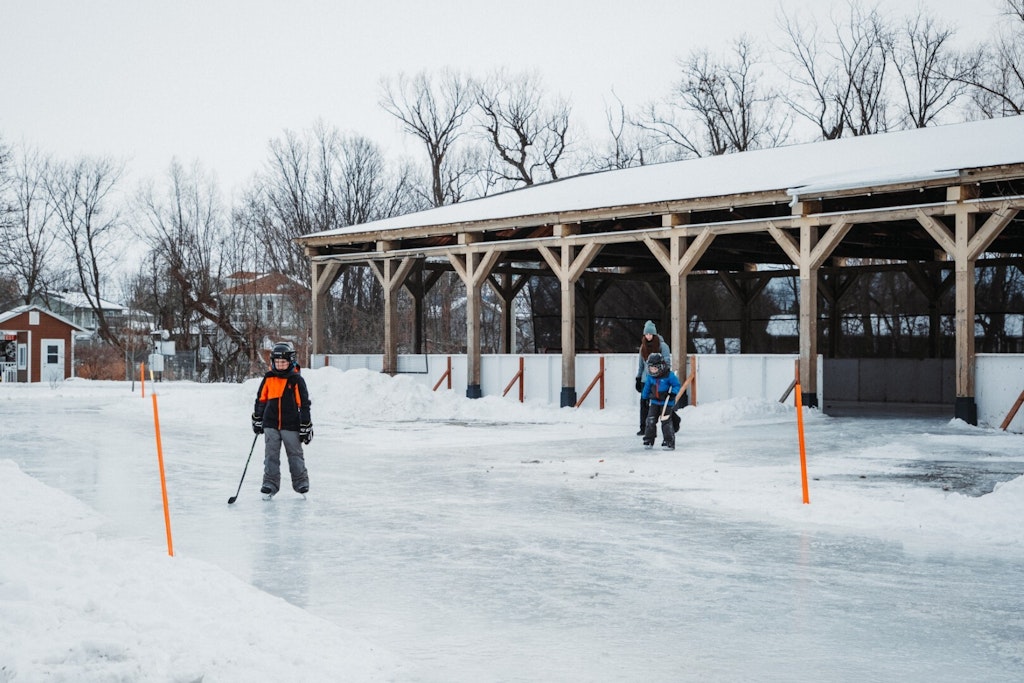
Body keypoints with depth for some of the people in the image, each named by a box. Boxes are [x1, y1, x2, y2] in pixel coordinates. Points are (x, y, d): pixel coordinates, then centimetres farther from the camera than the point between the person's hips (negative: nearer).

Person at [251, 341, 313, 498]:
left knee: (295, 455, 7)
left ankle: (301, 482, 19)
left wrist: (306, 427, -5)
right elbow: (261, 399, 12)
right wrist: (257, 420, 12)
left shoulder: (296, 380, -6)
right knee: (271, 456, 4)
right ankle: (270, 484, 10)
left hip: (291, 426, -2)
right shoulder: (268, 379, 2)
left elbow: (304, 404, -4)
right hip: (271, 425, 3)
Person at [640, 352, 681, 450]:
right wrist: (646, 396, 24)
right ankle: (648, 441, 11)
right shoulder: (650, 377, 3)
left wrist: (672, 393, -20)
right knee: (650, 421, 1)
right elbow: (647, 387, 19)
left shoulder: (669, 375, -13)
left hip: (667, 402, -5)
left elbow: (677, 385, -7)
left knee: (666, 422, -8)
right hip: (655, 402, 5)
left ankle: (669, 442, -2)